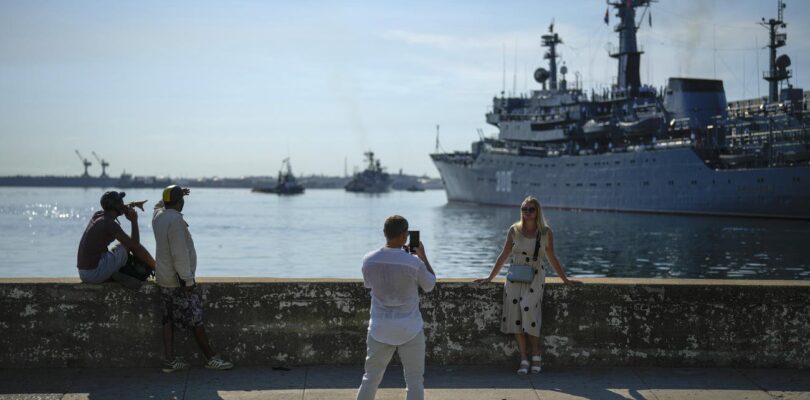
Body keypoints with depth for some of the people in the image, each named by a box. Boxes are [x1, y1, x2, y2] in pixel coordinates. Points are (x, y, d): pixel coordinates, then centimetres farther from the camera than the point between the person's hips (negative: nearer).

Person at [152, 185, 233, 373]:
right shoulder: (176, 220, -21)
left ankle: (170, 360, 10)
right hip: (178, 279, -9)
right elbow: (180, 254, -23)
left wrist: (176, 194, 24)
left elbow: (160, 204, 34)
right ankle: (211, 358, 4)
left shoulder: (158, 216, 6)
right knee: (196, 319, -2)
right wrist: (187, 279, -20)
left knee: (169, 319, 9)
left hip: (164, 278, 9)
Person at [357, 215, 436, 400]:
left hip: (380, 329, 3)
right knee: (414, 380, 9)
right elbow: (430, 285, 2)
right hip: (410, 329, -3)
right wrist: (423, 256, 11)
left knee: (371, 378, 14)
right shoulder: (414, 262, -15)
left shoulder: (369, 260, -7)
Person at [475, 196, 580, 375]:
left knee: (528, 308, -22)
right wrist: (490, 277, 11)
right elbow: (504, 255, 11)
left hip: (535, 276, -2)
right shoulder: (514, 230, 5)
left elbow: (551, 258, 13)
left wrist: (565, 279, 16)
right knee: (515, 313, -10)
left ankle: (536, 354, -9)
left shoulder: (546, 232, 3)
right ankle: (523, 359, -5)